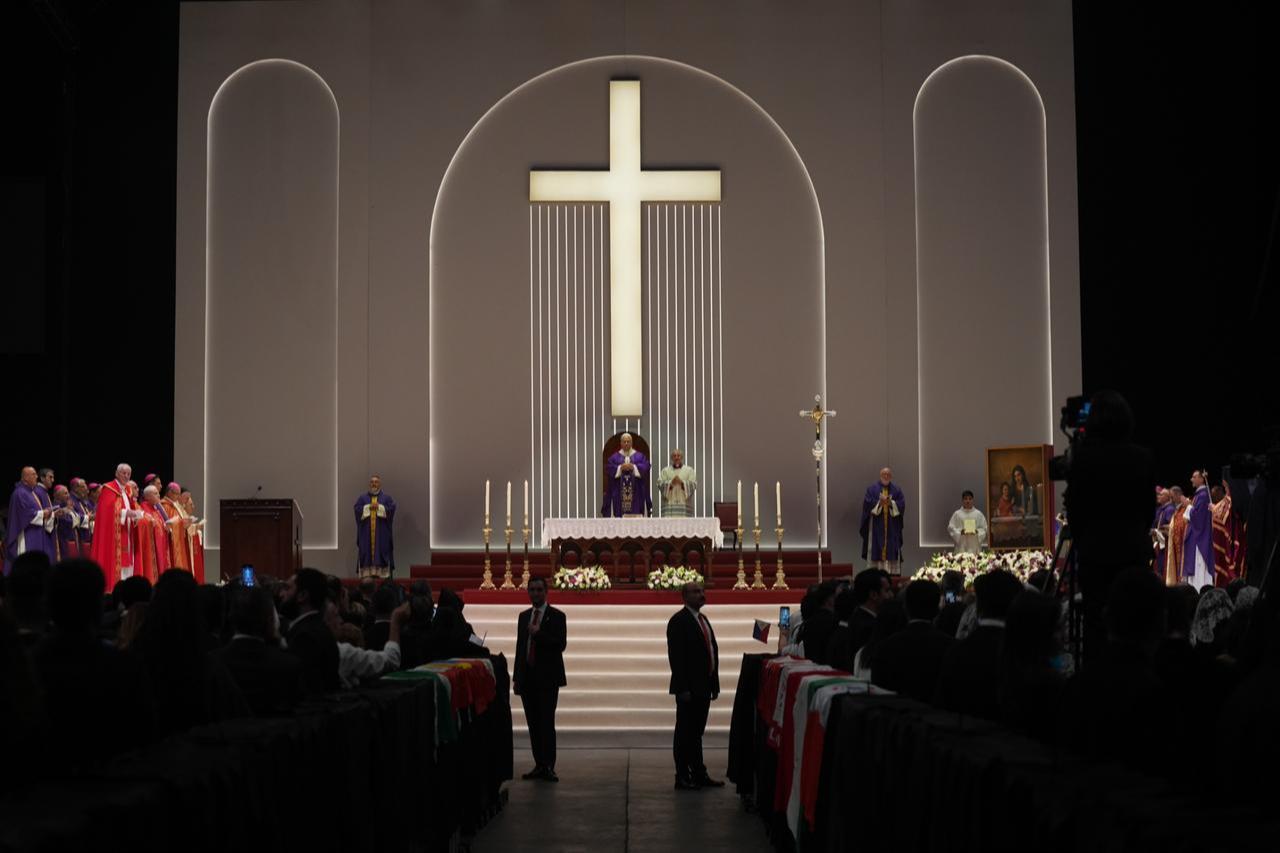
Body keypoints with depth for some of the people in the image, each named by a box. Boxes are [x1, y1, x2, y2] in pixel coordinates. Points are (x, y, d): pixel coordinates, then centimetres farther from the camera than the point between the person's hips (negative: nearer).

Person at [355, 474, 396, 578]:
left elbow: (391, 508, -6)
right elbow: (357, 509, -2)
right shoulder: (362, 498, 12)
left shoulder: (387, 498, 9)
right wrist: (369, 507, -12)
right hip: (366, 532, 1)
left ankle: (382, 573, -9)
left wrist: (379, 507, -12)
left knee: (381, 551, -7)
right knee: (366, 552, -6)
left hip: (382, 533, -1)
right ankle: (367, 573, -8)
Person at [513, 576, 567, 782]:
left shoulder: (556, 616, -1)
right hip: (527, 677, 5)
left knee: (547, 723, -10)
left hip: (547, 678, -5)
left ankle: (548, 767, -9)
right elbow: (520, 646, 16)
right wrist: (517, 676, 12)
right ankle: (539, 765, 8)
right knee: (533, 724, 5)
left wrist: (539, 633, -20)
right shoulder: (523, 616, 15)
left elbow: (560, 645, -10)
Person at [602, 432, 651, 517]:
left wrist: (633, 467, -13)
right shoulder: (614, 457, 12)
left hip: (636, 491, 0)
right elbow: (608, 469, 0)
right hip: (619, 493, 0)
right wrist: (620, 468, -13)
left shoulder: (639, 456, 12)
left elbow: (646, 466, -2)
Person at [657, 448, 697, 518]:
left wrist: (681, 482, -14)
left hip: (684, 504, 0)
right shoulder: (665, 471, 14)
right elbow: (660, 485, 2)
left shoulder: (689, 470, 13)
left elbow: (693, 485, 1)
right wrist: (671, 482, -14)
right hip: (669, 504, 0)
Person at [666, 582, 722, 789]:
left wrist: (714, 683, 12)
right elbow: (676, 656, -16)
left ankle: (699, 775, 18)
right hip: (688, 689, -8)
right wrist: (683, 688, -20)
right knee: (684, 733, -1)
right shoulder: (679, 621, -11)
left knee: (696, 732, 13)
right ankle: (683, 778, 3)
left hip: (703, 687, 8)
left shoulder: (702, 619, 16)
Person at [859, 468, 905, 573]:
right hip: (876, 524, -2)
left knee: (892, 549, -2)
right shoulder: (872, 488, 5)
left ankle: (892, 572, -3)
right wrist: (879, 503, -18)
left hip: (892, 525, 2)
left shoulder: (896, 489, 9)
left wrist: (891, 503, -15)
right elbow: (867, 502, -6)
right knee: (876, 549, -5)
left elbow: (902, 504, 1)